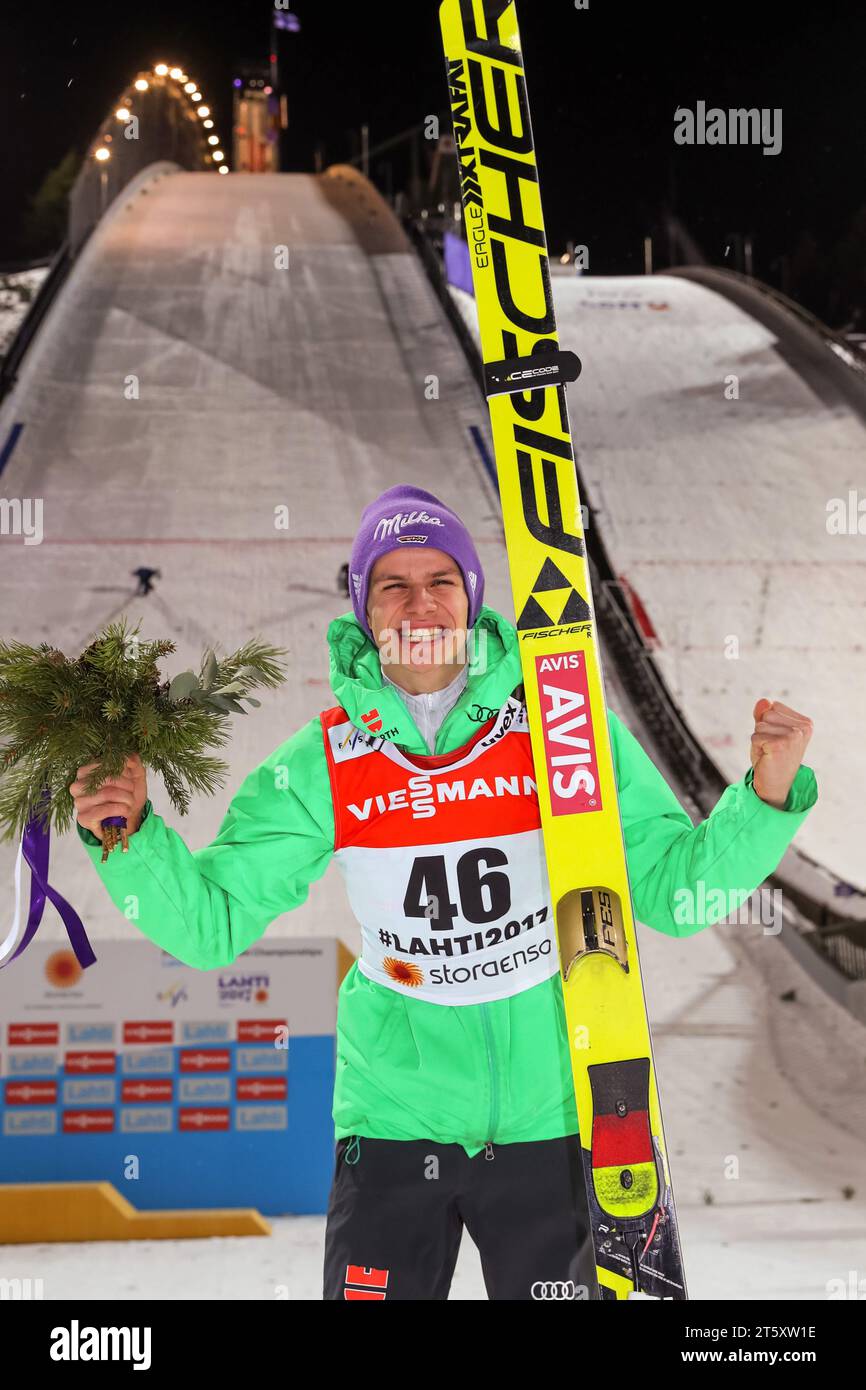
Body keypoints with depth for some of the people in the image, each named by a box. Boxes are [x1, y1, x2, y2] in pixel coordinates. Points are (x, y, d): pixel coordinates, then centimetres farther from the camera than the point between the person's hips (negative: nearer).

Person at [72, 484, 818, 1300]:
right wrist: (130, 837, -18)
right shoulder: (322, 764, -4)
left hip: (549, 1117, 0)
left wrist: (765, 798, -18)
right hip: (393, 1120, 0)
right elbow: (211, 921, -2)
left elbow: (675, 891, -3)